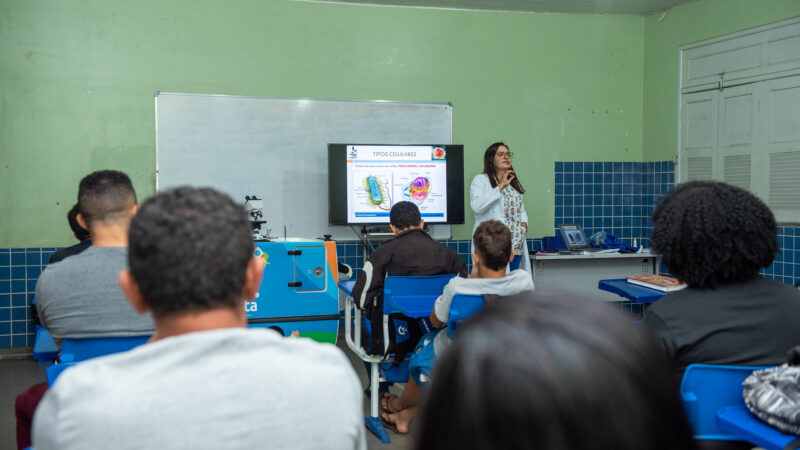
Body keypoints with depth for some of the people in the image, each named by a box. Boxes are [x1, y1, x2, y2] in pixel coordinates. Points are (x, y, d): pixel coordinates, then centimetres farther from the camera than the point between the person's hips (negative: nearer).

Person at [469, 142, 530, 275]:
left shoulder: (514, 182, 22)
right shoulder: (481, 180, 0)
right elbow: (476, 206, -17)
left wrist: (524, 222, 8)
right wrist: (500, 186, -14)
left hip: (516, 244, 7)